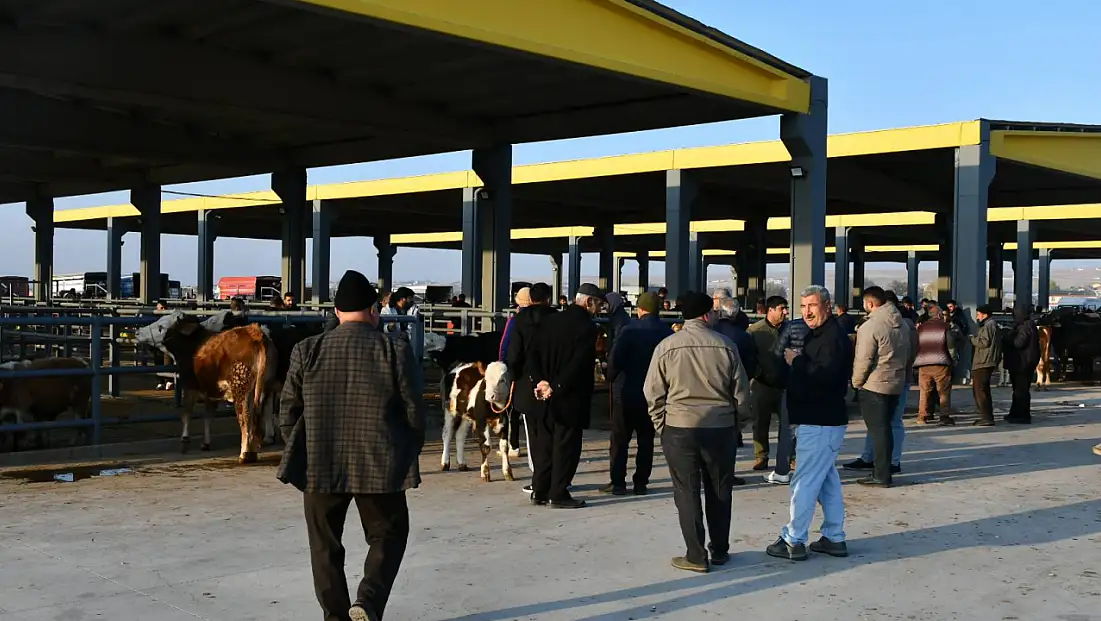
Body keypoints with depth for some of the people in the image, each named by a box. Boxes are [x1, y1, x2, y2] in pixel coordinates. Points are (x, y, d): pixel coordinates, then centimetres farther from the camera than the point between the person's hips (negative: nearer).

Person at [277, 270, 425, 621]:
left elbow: (288, 411, 4)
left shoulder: (307, 351, 1)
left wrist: (301, 454, 16)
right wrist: (408, 457, 11)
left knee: (325, 545, 14)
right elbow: (414, 412, -3)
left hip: (320, 466, 2)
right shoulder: (396, 351, -5)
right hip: (381, 465, -1)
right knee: (388, 536, 14)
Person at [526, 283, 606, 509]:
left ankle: (540, 491, 18)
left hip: (545, 397, 7)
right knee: (566, 445, 2)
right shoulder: (586, 326, -13)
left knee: (544, 443, 13)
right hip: (570, 398, -7)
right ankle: (558, 494, 5)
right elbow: (578, 364, -21)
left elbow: (533, 355, 2)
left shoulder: (549, 321, 9)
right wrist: (557, 387, -18)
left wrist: (540, 381, -8)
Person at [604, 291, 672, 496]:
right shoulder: (667, 332, -2)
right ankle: (641, 483, 11)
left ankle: (618, 482, 5)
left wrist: (612, 379, 0)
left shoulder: (630, 329, -13)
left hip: (626, 392, -3)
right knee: (646, 440, 11)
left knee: (620, 439, 6)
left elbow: (615, 358, -17)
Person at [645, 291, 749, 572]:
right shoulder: (725, 346, -4)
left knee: (687, 493, 6)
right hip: (721, 427, 1)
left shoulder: (666, 346, -5)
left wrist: (661, 425, 10)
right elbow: (741, 392, 2)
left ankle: (696, 556, 7)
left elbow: (653, 393, -2)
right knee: (719, 491, 14)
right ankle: (720, 551, 24)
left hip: (679, 428, -1)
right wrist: (735, 417, 18)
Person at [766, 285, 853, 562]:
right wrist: (795, 361, -1)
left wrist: (797, 361, -20)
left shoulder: (834, 337, -17)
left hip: (821, 423, -11)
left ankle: (793, 541, -1)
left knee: (805, 482, -6)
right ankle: (834, 538, 23)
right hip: (818, 419, 11)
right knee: (827, 479, 15)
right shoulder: (817, 334, 16)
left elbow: (827, 375, -31)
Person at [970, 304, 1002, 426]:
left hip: (983, 363, -11)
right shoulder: (991, 325, 21)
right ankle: (987, 416, 22)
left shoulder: (988, 326, -12)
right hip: (983, 363, 11)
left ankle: (986, 418, -13)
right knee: (983, 390, 17)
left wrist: (973, 339, -8)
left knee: (980, 390, -11)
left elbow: (984, 342, -22)